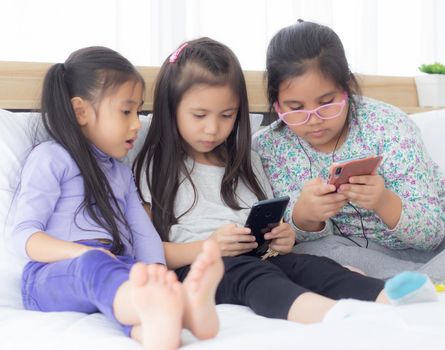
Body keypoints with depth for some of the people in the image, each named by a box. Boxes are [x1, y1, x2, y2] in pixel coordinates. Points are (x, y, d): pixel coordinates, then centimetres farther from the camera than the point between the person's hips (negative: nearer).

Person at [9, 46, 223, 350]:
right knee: (92, 266, -39)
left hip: (117, 269, 5)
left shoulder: (121, 171, 28)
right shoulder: (51, 158, 7)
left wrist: (157, 270, -9)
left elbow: (144, 234, 14)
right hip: (54, 273, -5)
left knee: (138, 272, -32)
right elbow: (24, 235, -3)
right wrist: (83, 253, -21)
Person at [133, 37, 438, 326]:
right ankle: (332, 314, -64)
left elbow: (271, 225, 26)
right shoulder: (155, 168, 7)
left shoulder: (248, 163, 23)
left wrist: (283, 238, 0)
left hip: (259, 260, 5)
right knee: (249, 273, -36)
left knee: (311, 266, -25)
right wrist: (207, 247, -18)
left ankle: (388, 300, -52)